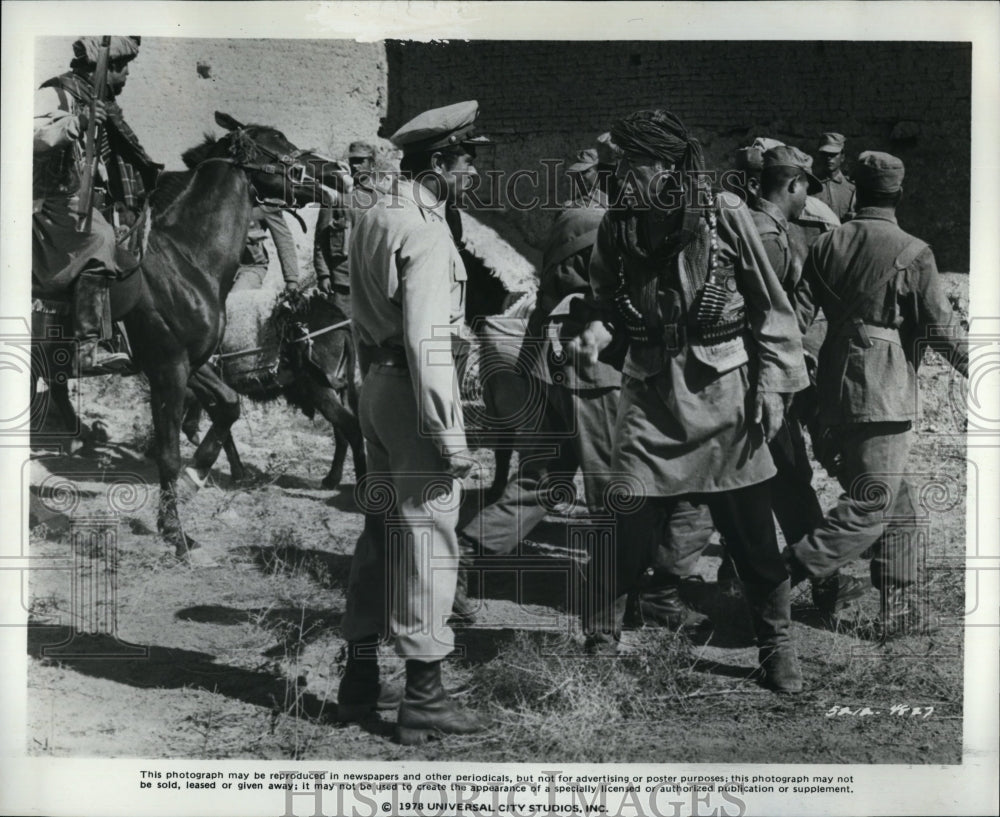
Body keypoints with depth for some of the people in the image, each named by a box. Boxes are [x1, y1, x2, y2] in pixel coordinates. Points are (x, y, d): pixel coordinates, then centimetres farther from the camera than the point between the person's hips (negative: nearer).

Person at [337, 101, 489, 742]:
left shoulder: (373, 218, 13)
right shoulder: (426, 232, -17)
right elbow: (427, 341, -22)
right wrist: (450, 436, -20)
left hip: (376, 384, 10)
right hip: (415, 393, -10)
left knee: (382, 529, 17)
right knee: (429, 539, -2)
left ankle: (360, 681, 26)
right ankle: (424, 700, 6)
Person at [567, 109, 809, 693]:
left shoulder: (725, 215, -6)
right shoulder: (617, 228, 2)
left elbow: (770, 308, -1)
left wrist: (772, 386, -5)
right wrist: (596, 334, -10)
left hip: (723, 396, -1)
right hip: (650, 398, 2)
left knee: (754, 535, 7)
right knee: (629, 530, -1)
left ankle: (778, 646, 27)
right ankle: (601, 645, 19)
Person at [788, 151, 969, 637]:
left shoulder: (827, 244, 5)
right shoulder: (912, 254, -8)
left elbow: (796, 318, 3)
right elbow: (942, 330, -6)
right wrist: (977, 372, 7)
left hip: (834, 390, 6)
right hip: (884, 395, -6)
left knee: (897, 505, 17)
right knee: (871, 509, -1)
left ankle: (900, 608, 22)